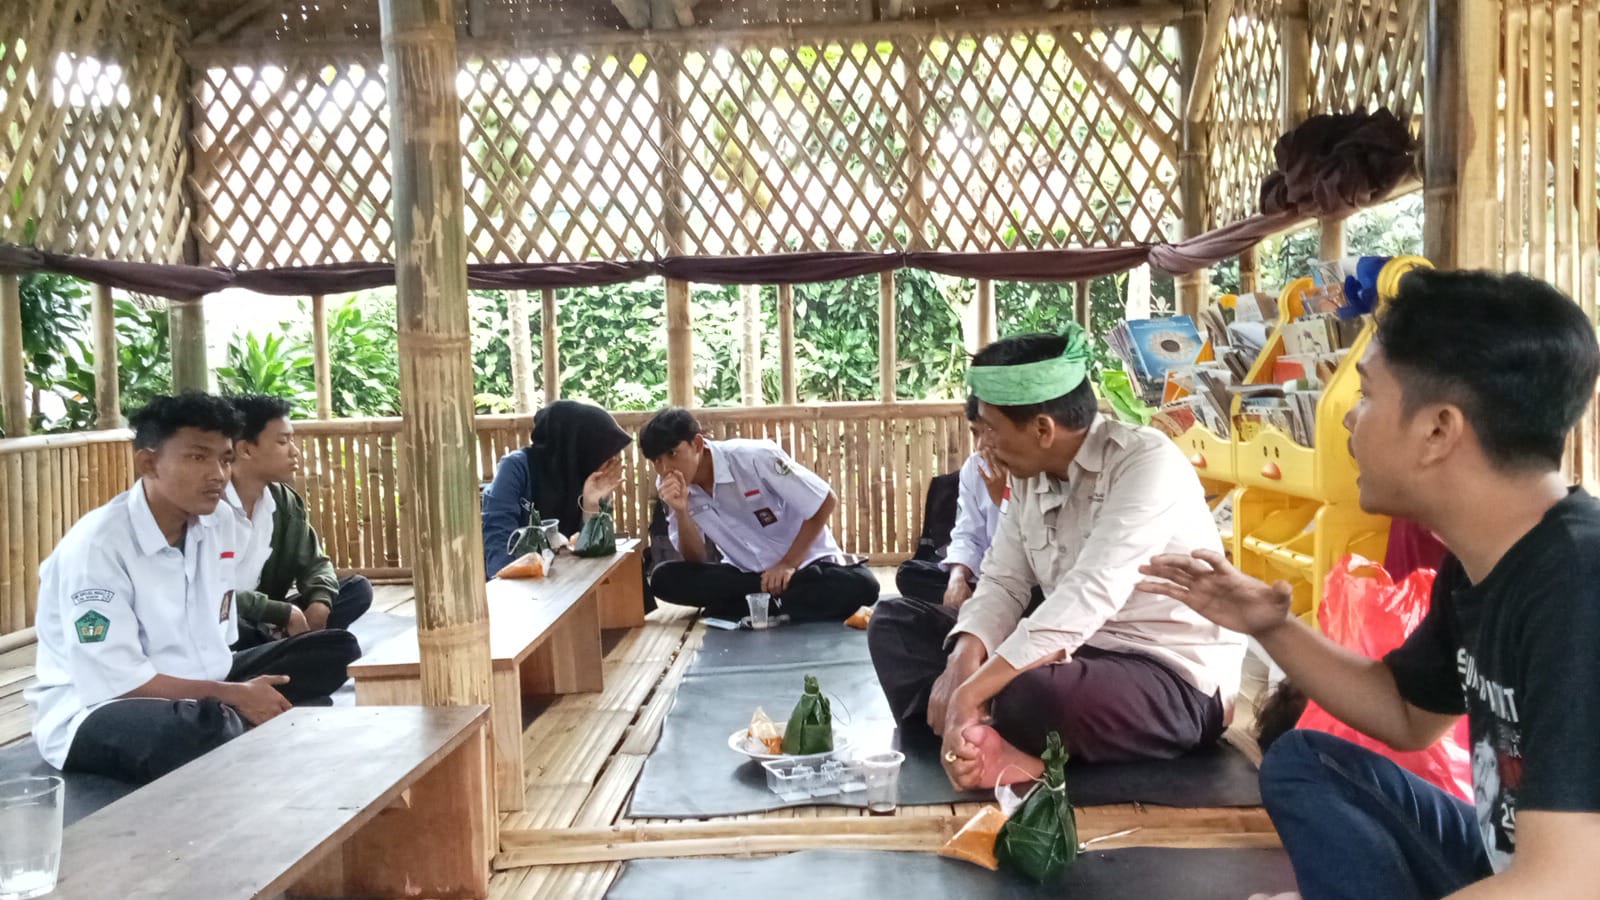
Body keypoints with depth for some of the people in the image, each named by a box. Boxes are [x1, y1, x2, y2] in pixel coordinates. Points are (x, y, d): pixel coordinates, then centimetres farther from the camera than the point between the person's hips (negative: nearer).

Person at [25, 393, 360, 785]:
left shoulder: (219, 524, 0)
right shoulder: (96, 546, -20)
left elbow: (214, 637, 8)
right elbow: (114, 680, -23)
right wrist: (232, 696, -20)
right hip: (95, 710, -8)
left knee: (336, 651, -4)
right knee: (202, 729, -41)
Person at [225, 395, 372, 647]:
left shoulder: (286, 502, 2)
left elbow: (314, 562, 9)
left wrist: (320, 602, -14)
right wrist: (284, 612, -22)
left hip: (263, 624, 7)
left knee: (358, 589, -2)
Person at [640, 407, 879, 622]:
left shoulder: (755, 457, -23)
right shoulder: (670, 488, -7)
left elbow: (826, 501, -15)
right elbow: (697, 561, -6)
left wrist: (788, 564, -17)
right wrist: (681, 512, -23)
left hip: (804, 564, -3)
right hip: (745, 574, 3)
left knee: (860, 585, -34)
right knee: (664, 579, -21)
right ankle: (769, 603, -17)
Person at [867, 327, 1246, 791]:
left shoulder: (1147, 463, -21)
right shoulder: (1031, 473, 4)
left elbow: (1088, 598, -31)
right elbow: (1003, 582, 1)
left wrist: (969, 693, -35)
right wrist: (963, 660, -20)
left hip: (1174, 676, -8)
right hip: (1074, 649, 9)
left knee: (1033, 694, -42)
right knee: (895, 620, 1)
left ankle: (981, 743, -8)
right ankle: (983, 745, -22)